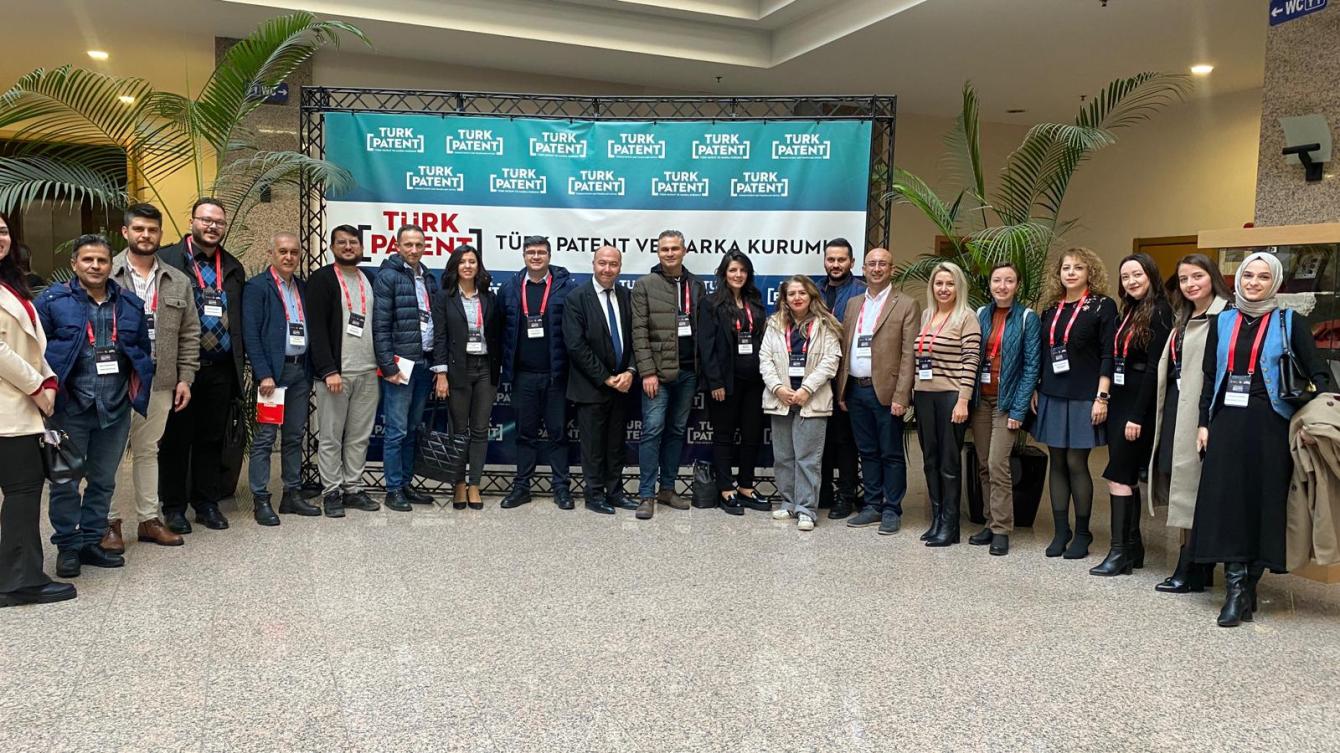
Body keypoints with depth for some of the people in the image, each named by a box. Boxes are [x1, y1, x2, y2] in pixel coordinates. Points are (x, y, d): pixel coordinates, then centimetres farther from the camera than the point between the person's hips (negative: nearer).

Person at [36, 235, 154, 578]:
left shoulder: (130, 304, 8)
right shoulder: (53, 300, -3)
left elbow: (143, 350, 14)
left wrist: (140, 391, 5)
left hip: (116, 409, 4)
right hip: (70, 408, -4)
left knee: (103, 480, 13)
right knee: (66, 480, 5)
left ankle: (90, 542, 26)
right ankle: (67, 546, 18)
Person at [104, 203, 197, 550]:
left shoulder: (178, 281, 8)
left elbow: (189, 334, 9)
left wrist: (185, 378, 4)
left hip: (160, 382, 3)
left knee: (148, 451, 14)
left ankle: (149, 519, 22)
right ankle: (110, 521, 15)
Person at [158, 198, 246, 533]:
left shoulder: (233, 268, 13)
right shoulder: (167, 259, -3)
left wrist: (240, 361, 9)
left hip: (221, 369, 4)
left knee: (212, 439, 12)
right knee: (176, 439, 5)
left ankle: (207, 503, 22)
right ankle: (173, 506, 16)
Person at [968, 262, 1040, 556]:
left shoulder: (1027, 317, -4)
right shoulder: (981, 314, 8)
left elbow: (1032, 365, -8)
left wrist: (1019, 409, -13)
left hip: (1007, 400, -4)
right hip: (981, 398, 5)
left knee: (998, 465, -11)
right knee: (984, 465, 8)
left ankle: (1001, 530, -2)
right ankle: (991, 523, 18)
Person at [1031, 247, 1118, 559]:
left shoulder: (1102, 306, -4)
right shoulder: (1051, 309, 12)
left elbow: (1108, 355, -9)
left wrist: (1102, 397, -14)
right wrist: (1035, 390, 11)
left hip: (1083, 399, -5)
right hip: (1052, 396, 5)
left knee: (1076, 463, -2)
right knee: (1057, 463, 7)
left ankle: (1082, 533, 12)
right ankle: (1060, 531, 16)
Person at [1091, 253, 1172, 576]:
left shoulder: (1159, 312, -10)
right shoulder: (1129, 312, 14)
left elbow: (1154, 367, -16)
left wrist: (1137, 416, -18)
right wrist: (1107, 400, 6)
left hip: (1139, 403, -8)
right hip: (1119, 401, 8)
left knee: (1119, 476, -8)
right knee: (1128, 476, 11)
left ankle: (1121, 552, -2)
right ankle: (1133, 547, 18)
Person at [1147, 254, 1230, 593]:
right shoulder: (1184, 320, 18)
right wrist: (1162, 412, 13)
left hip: (1199, 411, -9)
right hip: (1174, 408, 9)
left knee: (1190, 484, -3)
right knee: (1177, 481, 9)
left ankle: (1190, 571, 6)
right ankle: (1199, 566, 18)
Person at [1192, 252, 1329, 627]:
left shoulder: (1289, 322, 1)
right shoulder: (1222, 322, 10)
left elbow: (1318, 374, -1)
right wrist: (1204, 423, 5)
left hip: (1269, 424, -2)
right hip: (1227, 423, 2)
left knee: (1263, 501, 1)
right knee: (1227, 500, -3)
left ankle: (1247, 587, 11)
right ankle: (1236, 589, 1)